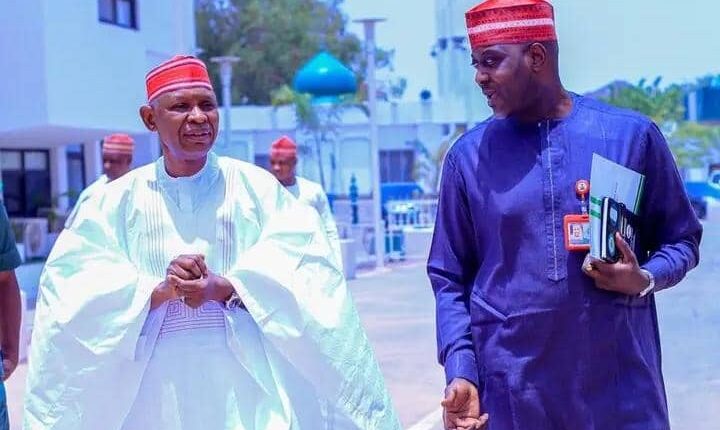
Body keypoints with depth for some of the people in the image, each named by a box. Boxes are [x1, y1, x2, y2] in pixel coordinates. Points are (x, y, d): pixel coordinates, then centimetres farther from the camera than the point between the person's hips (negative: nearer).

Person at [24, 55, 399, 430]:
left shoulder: (257, 187, 4)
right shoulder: (118, 201, 6)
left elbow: (306, 270, -6)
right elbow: (69, 287, -4)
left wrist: (225, 287, -20)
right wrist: (159, 291, -19)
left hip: (250, 382, -1)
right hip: (154, 390, 1)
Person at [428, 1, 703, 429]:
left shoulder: (632, 135, -1)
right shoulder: (469, 155, 2)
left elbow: (682, 239, 8)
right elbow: (450, 278, 5)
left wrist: (644, 280, -12)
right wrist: (461, 371, -7)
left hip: (621, 386, 0)